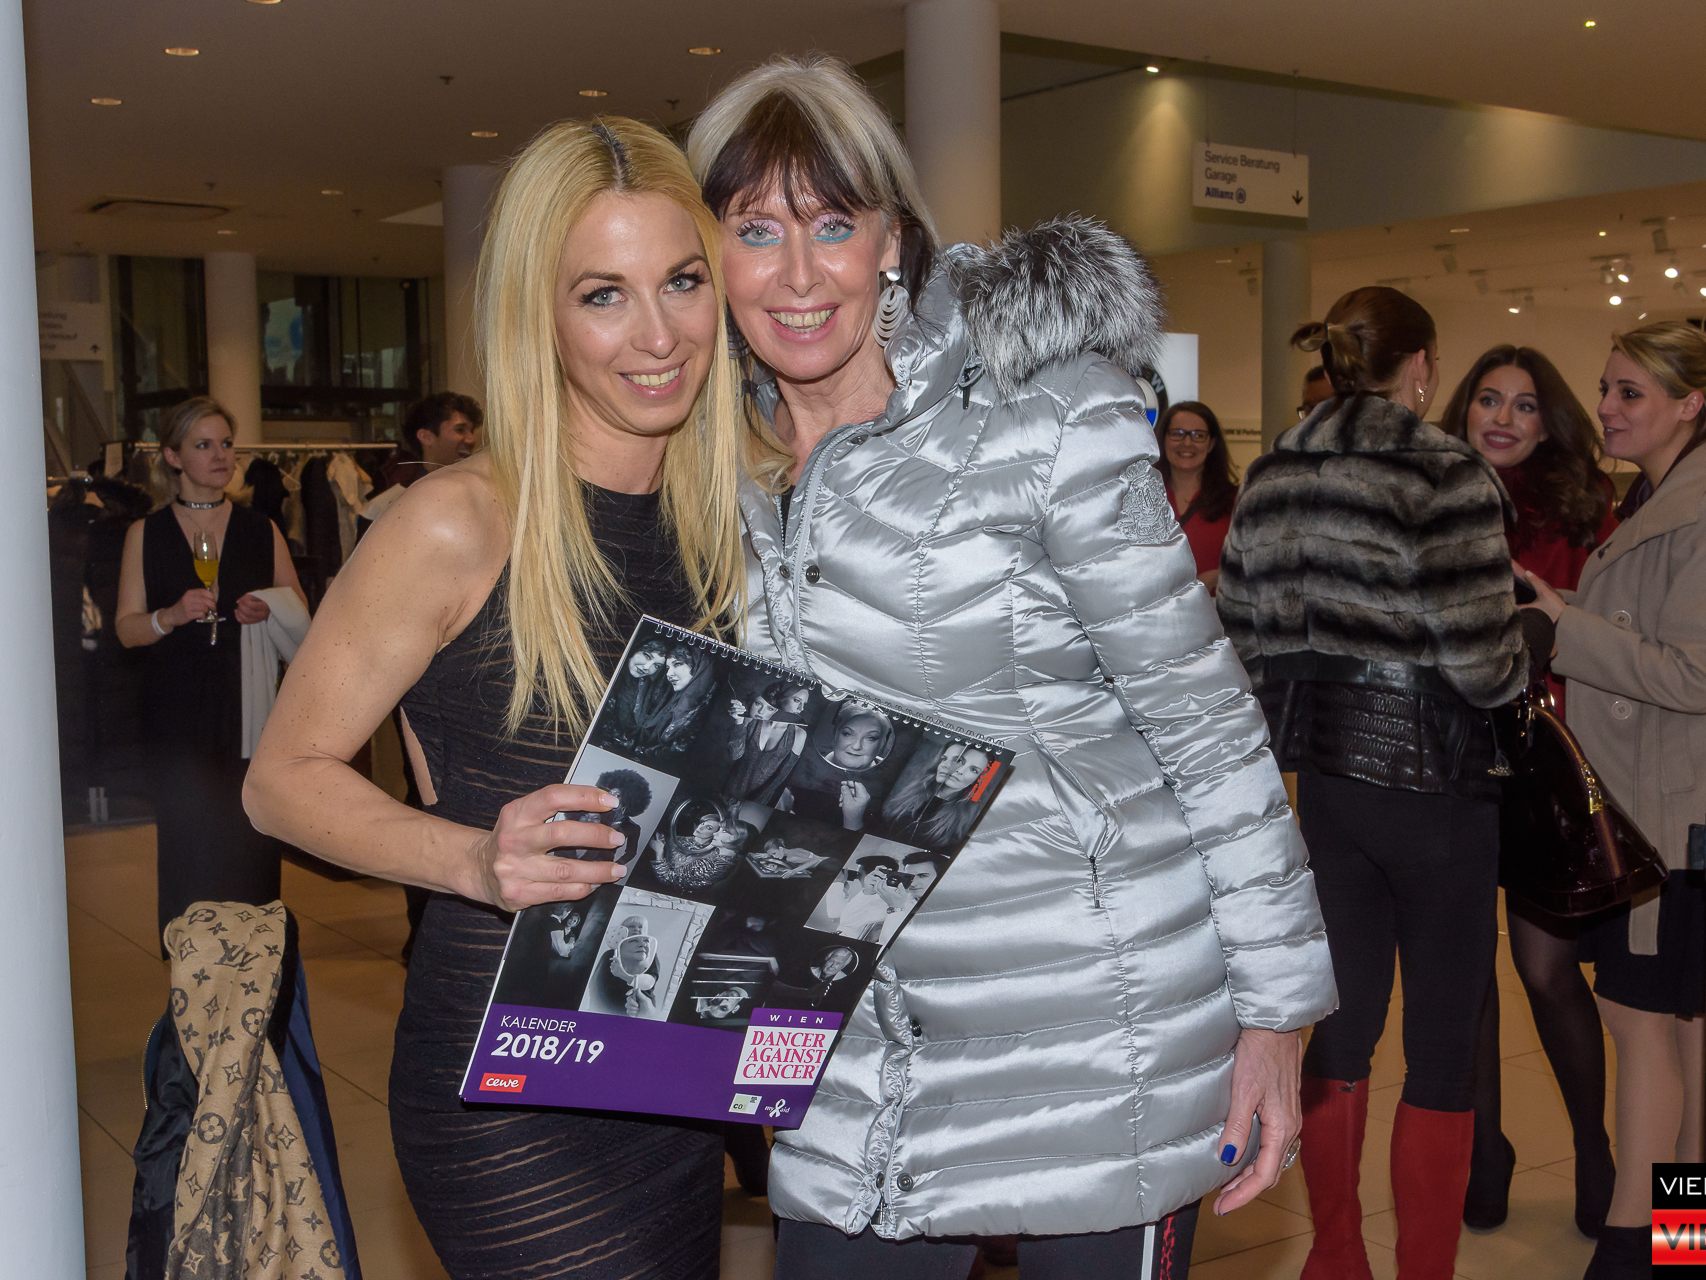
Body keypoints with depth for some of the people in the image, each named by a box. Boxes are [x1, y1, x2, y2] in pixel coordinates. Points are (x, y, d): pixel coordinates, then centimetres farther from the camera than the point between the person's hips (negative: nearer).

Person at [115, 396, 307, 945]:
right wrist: (173, 615, -16)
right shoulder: (147, 533, 7)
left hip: (249, 708, 1)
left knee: (250, 839, -2)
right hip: (178, 711, -1)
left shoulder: (261, 529, 10)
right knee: (188, 841, -3)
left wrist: (269, 612, -11)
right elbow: (126, 628, 3)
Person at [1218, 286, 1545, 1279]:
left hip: (1322, 779, 6)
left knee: (1342, 1025, 17)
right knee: (1444, 1050, 7)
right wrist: (1529, 646, 3)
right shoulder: (1447, 476, -15)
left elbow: (1239, 638, 7)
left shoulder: (1271, 478, 4)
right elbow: (1482, 664, -18)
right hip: (1433, 786, -6)